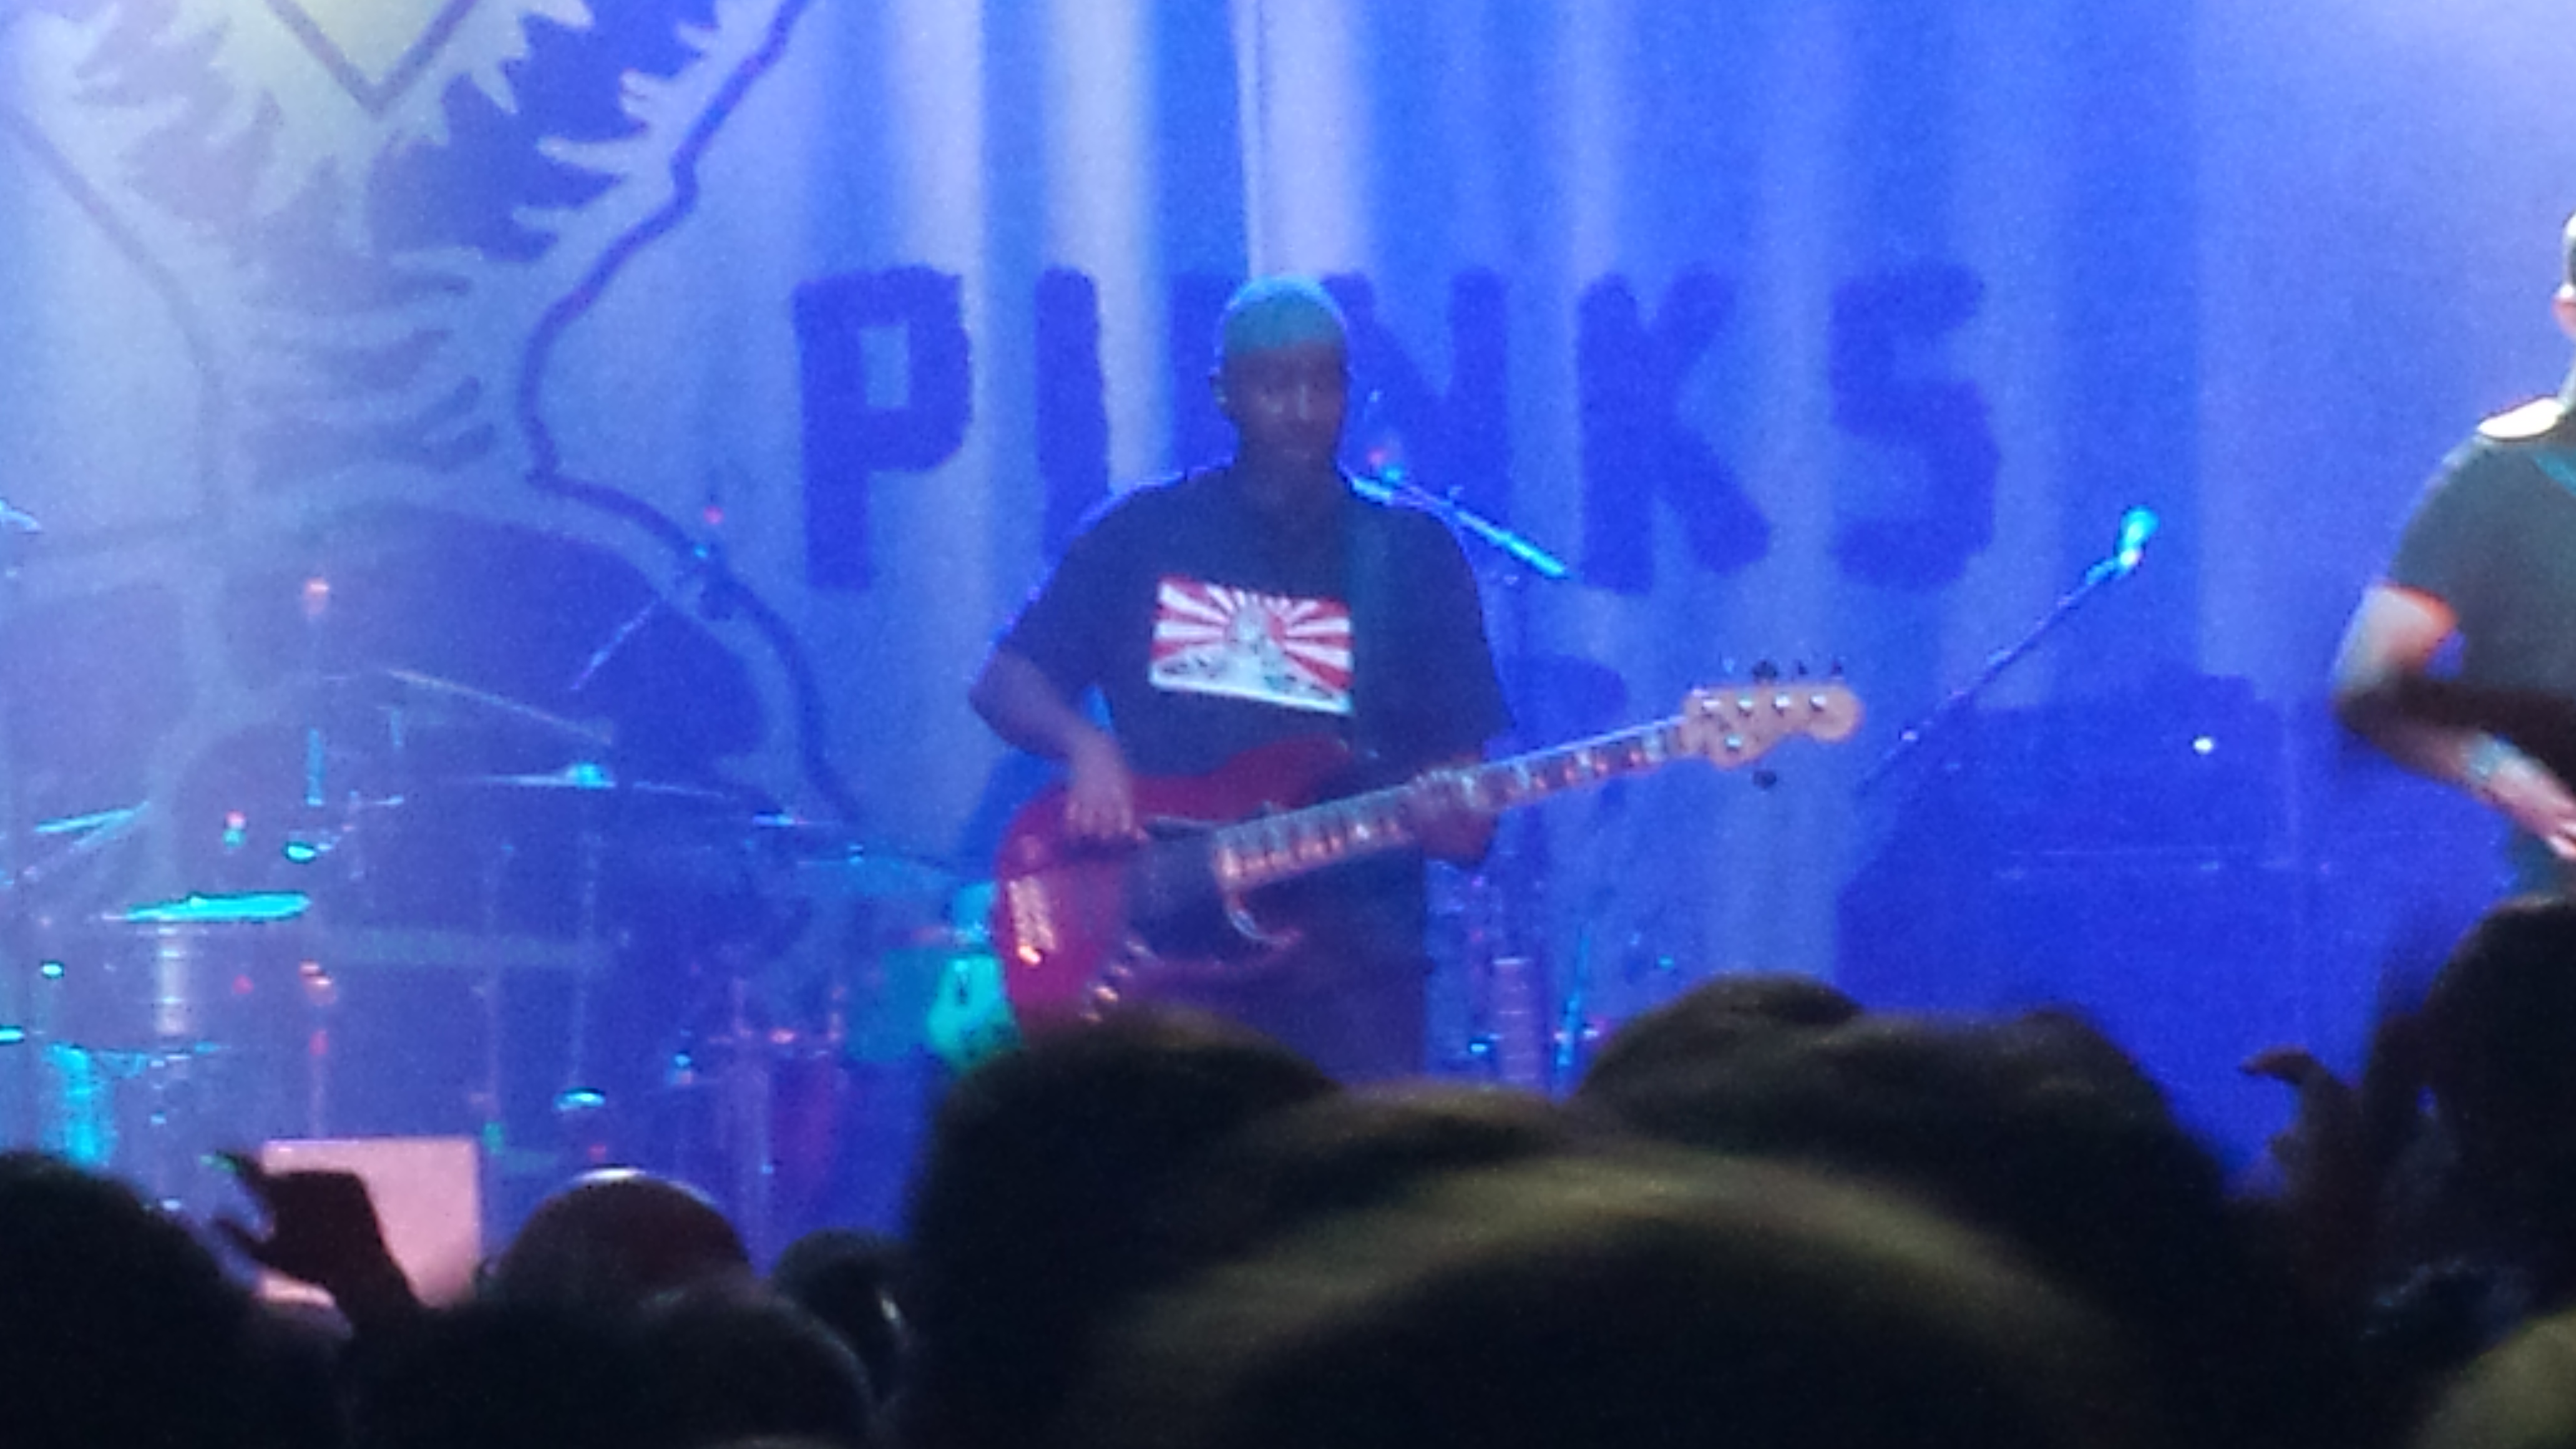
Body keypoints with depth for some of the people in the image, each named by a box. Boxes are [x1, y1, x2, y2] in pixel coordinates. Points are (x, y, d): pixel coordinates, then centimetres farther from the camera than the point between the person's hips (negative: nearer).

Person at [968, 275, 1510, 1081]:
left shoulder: (1411, 559, 10)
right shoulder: (1145, 534, 11)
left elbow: (1459, 778, 7)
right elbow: (1003, 683, 12)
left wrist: (1450, 820, -17)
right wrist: (1084, 746, -9)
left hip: (1347, 960, 0)